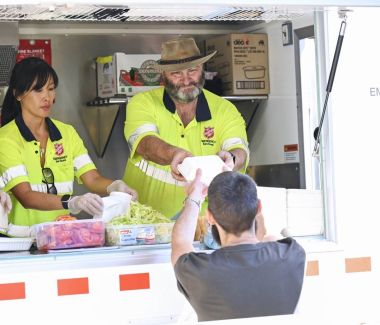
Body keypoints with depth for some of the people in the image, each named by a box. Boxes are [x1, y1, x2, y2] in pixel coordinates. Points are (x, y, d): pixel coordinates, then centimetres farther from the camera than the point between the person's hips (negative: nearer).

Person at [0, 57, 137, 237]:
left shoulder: (67, 133, 12)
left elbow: (93, 179, 3)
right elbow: (26, 196, -17)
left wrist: (115, 186, -20)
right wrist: (72, 203, -33)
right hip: (20, 239, -5)